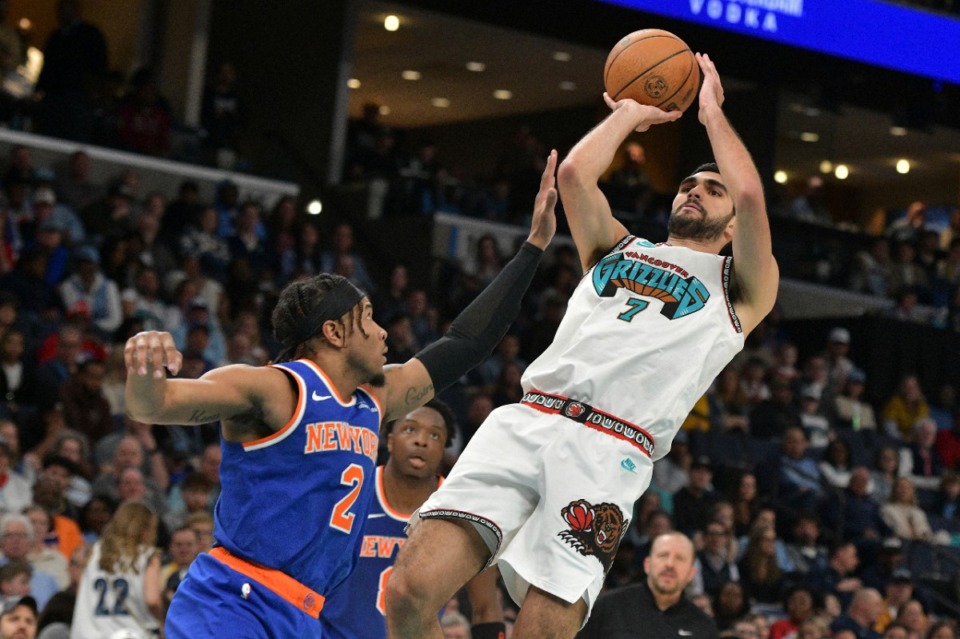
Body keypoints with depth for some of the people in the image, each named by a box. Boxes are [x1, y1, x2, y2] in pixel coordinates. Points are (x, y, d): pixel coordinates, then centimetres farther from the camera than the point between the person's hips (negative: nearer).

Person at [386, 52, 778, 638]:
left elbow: (751, 195, 2)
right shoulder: (617, 248, 31)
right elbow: (574, 173, 14)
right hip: (526, 421, 3)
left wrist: (712, 112, 17)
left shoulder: (740, 289, 19)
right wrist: (631, 113, 28)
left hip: (609, 453, -3)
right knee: (410, 592, -17)